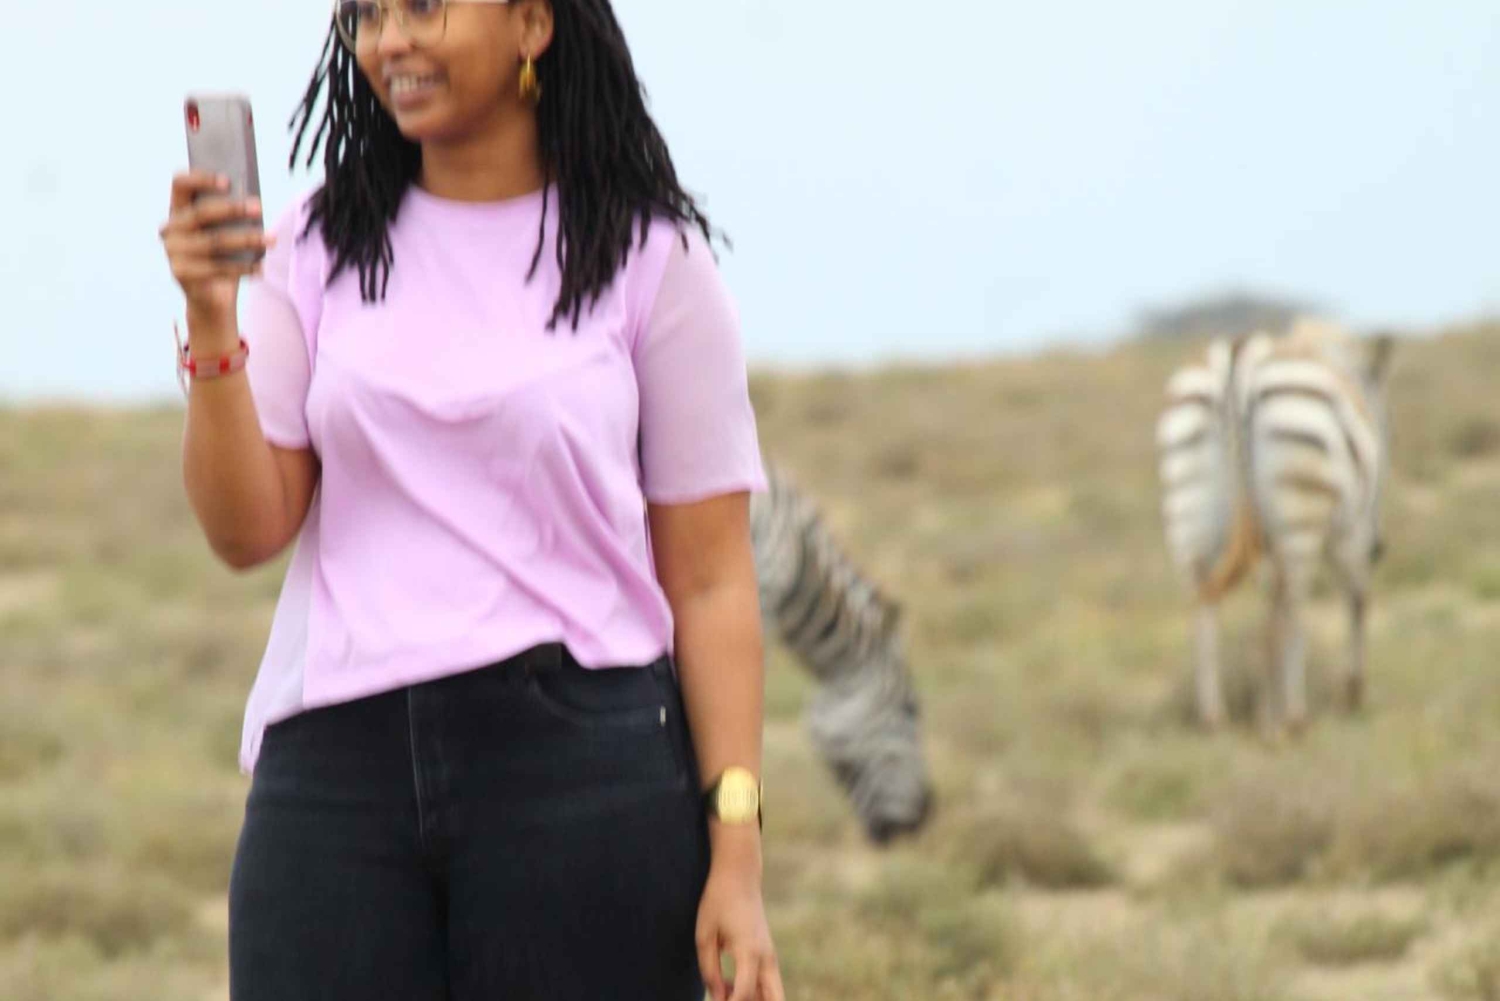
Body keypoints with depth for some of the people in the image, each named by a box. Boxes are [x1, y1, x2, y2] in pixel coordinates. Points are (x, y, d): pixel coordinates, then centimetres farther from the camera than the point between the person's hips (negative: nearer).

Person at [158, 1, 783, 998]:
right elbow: (246, 531, 5)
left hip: (580, 763, -2)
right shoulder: (318, 251, 11)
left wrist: (737, 851, -5)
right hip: (334, 765, 2)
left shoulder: (650, 258, 4)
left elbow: (709, 581, 2)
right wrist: (211, 325, -10)